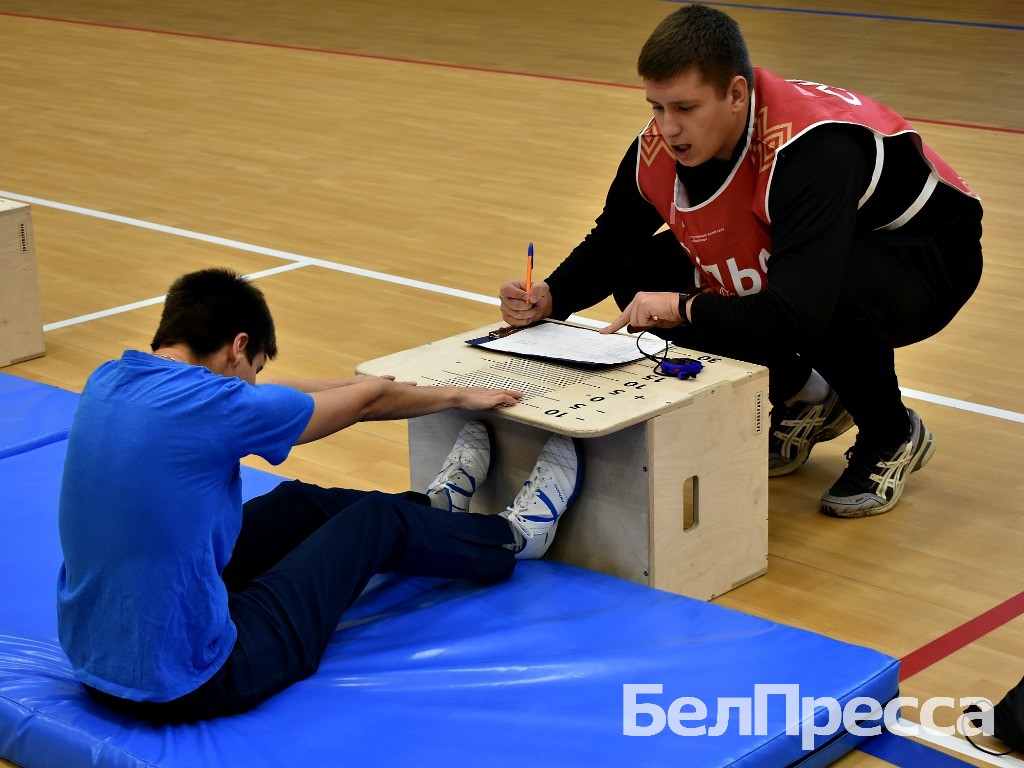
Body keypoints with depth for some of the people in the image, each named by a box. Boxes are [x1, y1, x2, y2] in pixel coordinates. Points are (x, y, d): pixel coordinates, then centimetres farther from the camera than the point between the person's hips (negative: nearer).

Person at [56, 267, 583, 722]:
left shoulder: (106, 382, 1)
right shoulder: (217, 407, -21)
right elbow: (368, 400, -3)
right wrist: (458, 396, 17)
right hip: (188, 688, -7)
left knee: (298, 505, 24)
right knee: (377, 521, 10)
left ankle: (435, 509, 51)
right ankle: (512, 539, 37)